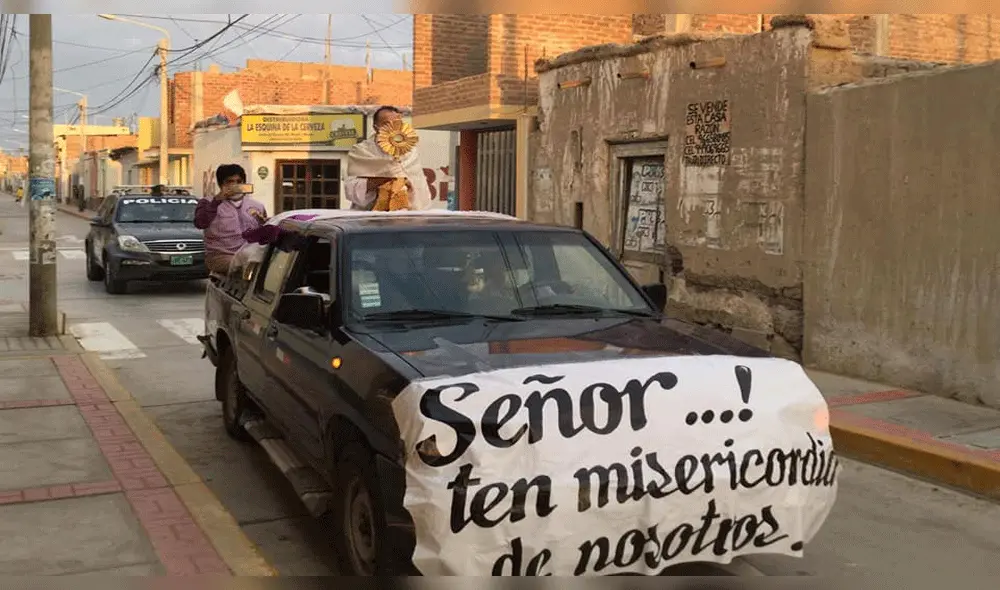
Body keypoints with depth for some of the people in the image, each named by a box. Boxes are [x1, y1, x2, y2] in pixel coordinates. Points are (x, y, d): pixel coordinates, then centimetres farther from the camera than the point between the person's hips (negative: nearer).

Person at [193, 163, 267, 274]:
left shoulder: (257, 206, 18)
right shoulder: (210, 203, 7)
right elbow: (199, 223, -15)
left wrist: (265, 223, -5)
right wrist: (217, 200, -23)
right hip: (220, 256, -4)